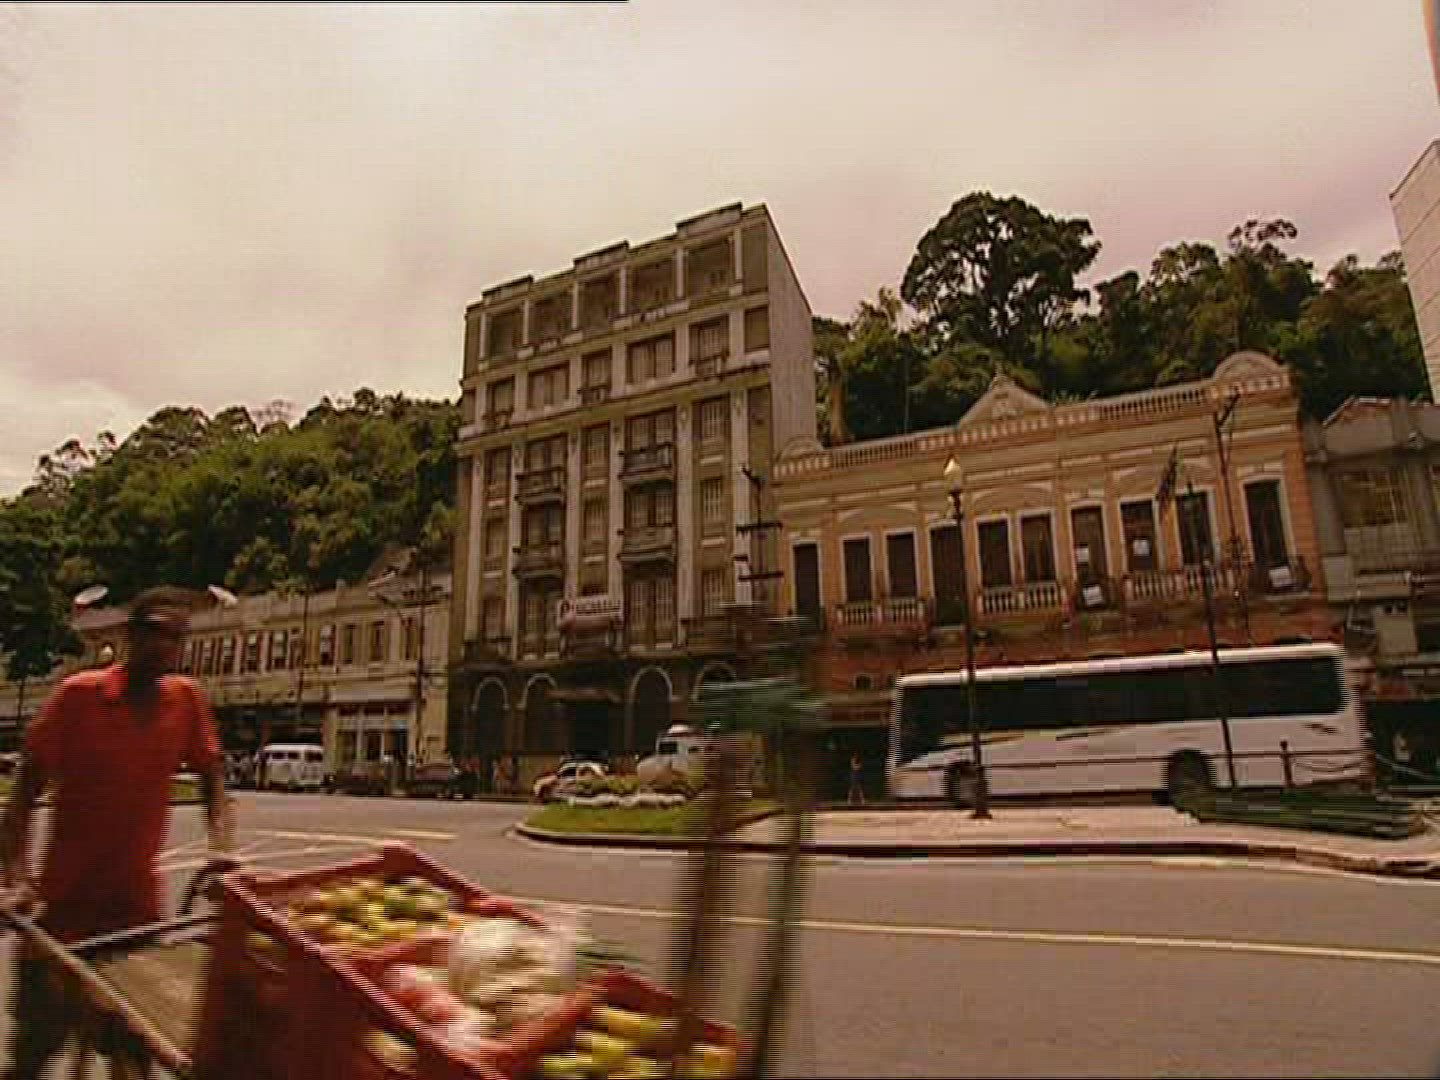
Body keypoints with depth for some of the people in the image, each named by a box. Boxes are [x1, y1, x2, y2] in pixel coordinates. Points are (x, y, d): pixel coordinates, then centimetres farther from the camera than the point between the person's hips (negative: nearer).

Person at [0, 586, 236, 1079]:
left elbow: (211, 779, 5)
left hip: (140, 903, 3)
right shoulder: (79, 694, -12)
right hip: (65, 902, -2)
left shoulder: (187, 699, -4)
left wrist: (222, 845, -10)